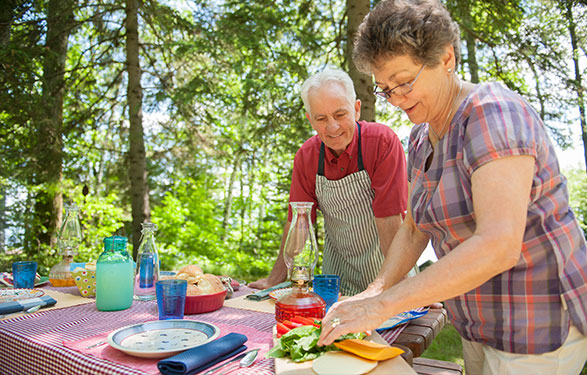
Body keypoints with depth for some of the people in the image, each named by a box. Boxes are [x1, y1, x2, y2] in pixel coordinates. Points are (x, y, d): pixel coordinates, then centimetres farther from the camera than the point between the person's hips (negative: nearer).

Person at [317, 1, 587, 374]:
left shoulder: (492, 114, -23)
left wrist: (384, 305, -31)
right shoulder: (422, 138, 4)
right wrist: (375, 291, -8)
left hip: (539, 326, -7)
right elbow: (414, 230, 7)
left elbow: (499, 245, -33)